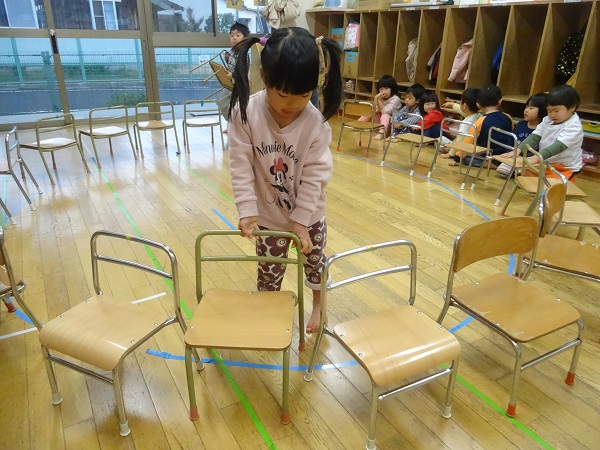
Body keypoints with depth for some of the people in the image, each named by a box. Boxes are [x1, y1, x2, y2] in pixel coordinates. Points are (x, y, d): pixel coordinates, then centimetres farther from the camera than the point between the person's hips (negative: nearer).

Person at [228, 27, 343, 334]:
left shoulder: (316, 123, -21)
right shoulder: (245, 113, -21)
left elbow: (314, 175, -17)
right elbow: (241, 167, -17)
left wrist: (300, 220, -18)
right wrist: (247, 210, -22)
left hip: (309, 213, 1)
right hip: (268, 213, 0)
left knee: (314, 261, 21)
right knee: (269, 269, 15)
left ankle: (318, 307, 49)